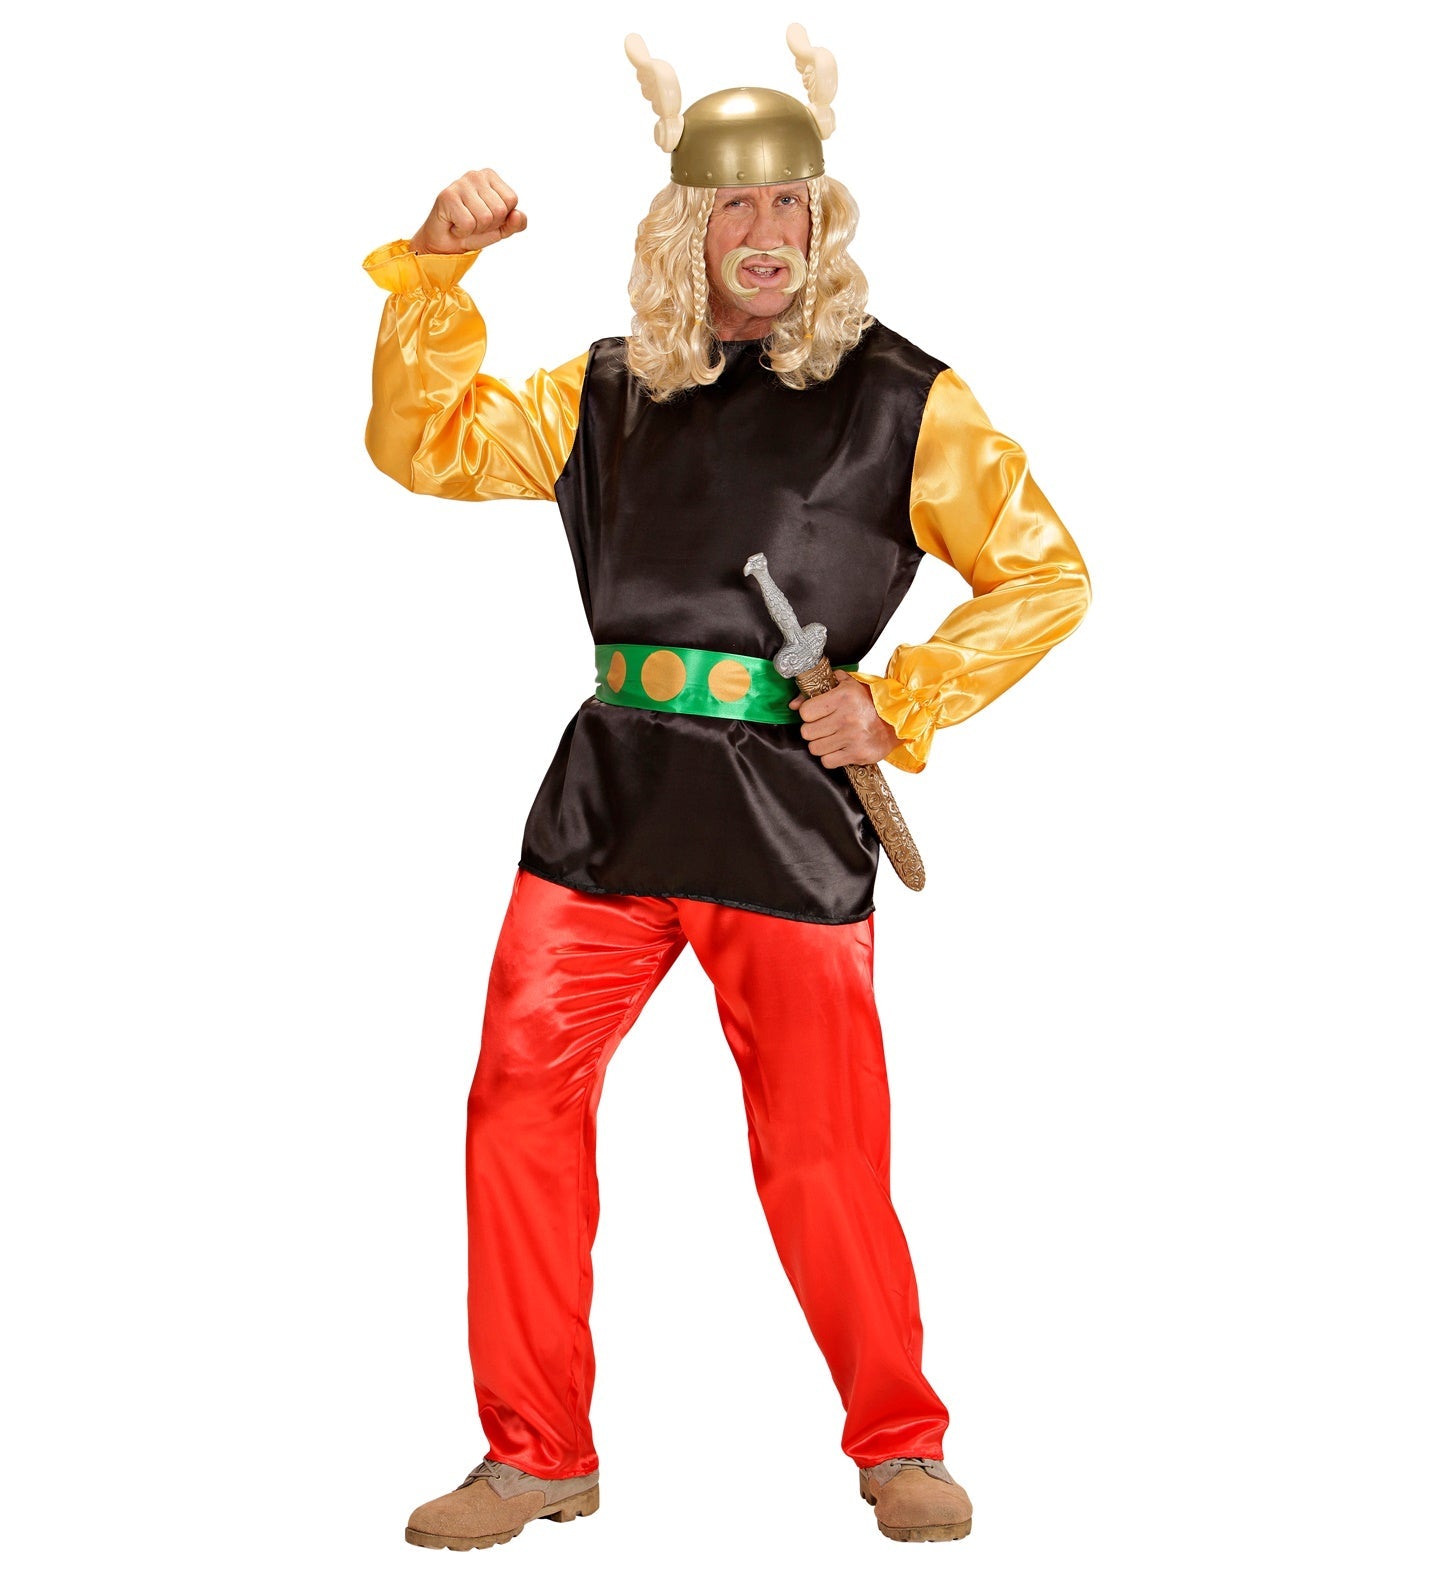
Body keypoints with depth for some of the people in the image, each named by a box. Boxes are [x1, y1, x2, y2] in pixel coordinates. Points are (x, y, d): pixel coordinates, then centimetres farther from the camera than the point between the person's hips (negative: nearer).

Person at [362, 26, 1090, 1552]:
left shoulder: (902, 400, 4)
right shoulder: (612, 392, 14)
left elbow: (1044, 575, 5)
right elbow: (428, 446, 16)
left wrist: (900, 699, -5)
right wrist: (435, 268, 5)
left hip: (788, 805, -3)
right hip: (608, 793, 3)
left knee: (821, 1153, -1)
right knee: (520, 1106, -2)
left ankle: (898, 1443, 21)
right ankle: (537, 1453, 13)